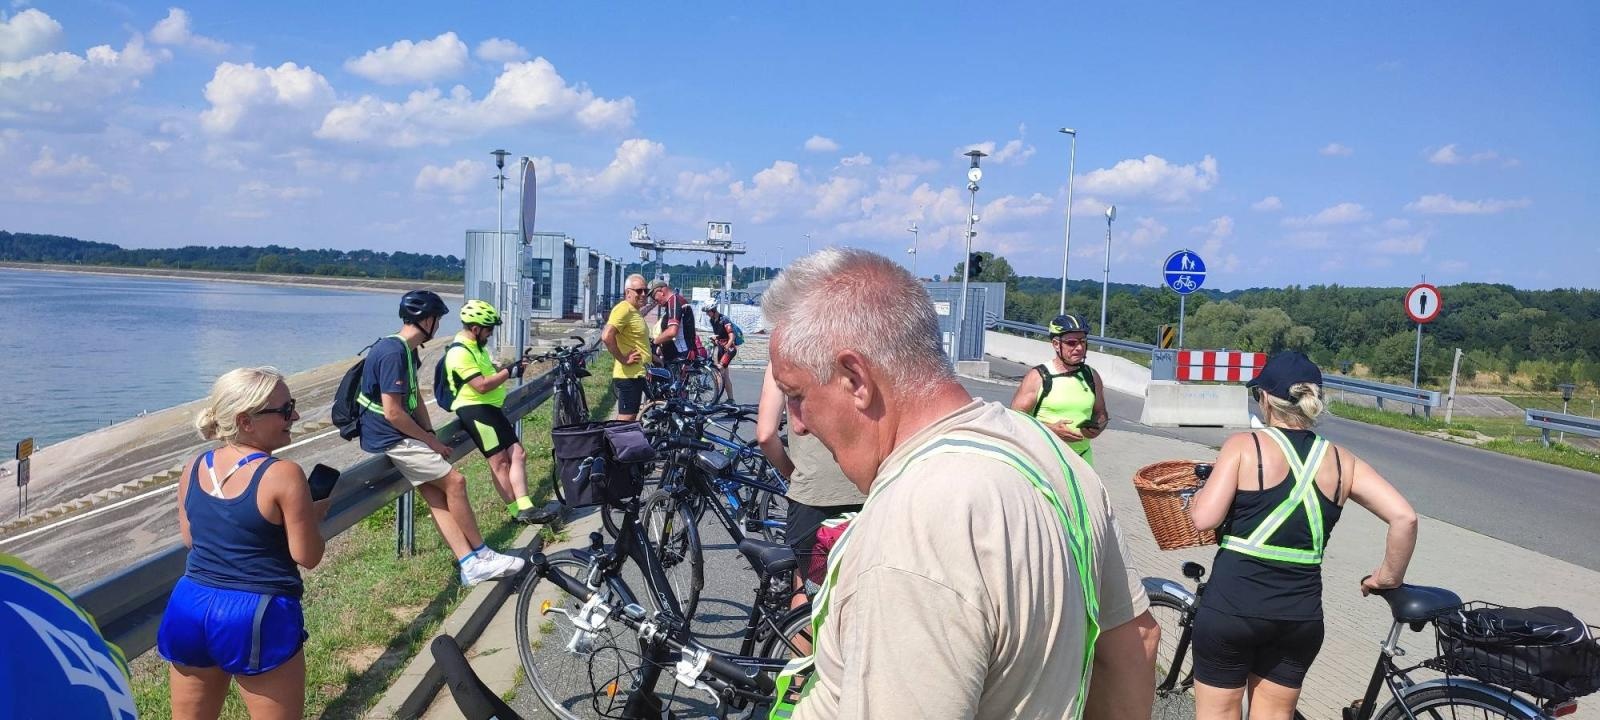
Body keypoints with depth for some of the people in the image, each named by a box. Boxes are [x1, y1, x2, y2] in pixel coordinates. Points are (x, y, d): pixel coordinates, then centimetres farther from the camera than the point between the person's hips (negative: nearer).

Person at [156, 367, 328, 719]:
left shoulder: (193, 468, 2)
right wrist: (312, 515, 5)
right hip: (259, 619, -6)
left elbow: (190, 538, 15)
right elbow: (307, 556, -14)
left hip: (191, 609, 6)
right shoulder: (283, 475, -18)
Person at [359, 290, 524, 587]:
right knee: (454, 481, -9)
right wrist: (429, 440, -12)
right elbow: (392, 412, -24)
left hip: (398, 436, 10)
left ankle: (471, 564, -1)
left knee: (436, 495, 2)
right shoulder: (393, 353, -22)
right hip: (389, 438, -10)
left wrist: (431, 437, 5)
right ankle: (481, 554, 4)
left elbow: (415, 398, 16)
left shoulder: (406, 350, 11)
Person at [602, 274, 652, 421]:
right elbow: (607, 336, -29)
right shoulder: (623, 309, -15)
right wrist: (623, 359, -22)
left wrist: (654, 358, 22)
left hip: (637, 374, 10)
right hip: (629, 375, -10)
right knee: (626, 420, -9)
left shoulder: (635, 311, 17)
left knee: (630, 418, 15)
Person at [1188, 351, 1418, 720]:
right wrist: (1389, 577, 10)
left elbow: (1204, 518, -15)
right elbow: (1404, 518, -3)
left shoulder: (1245, 445, -9)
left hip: (1231, 608, -4)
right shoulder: (1341, 461, 3)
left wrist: (1199, 494, 6)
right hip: (1301, 616, 4)